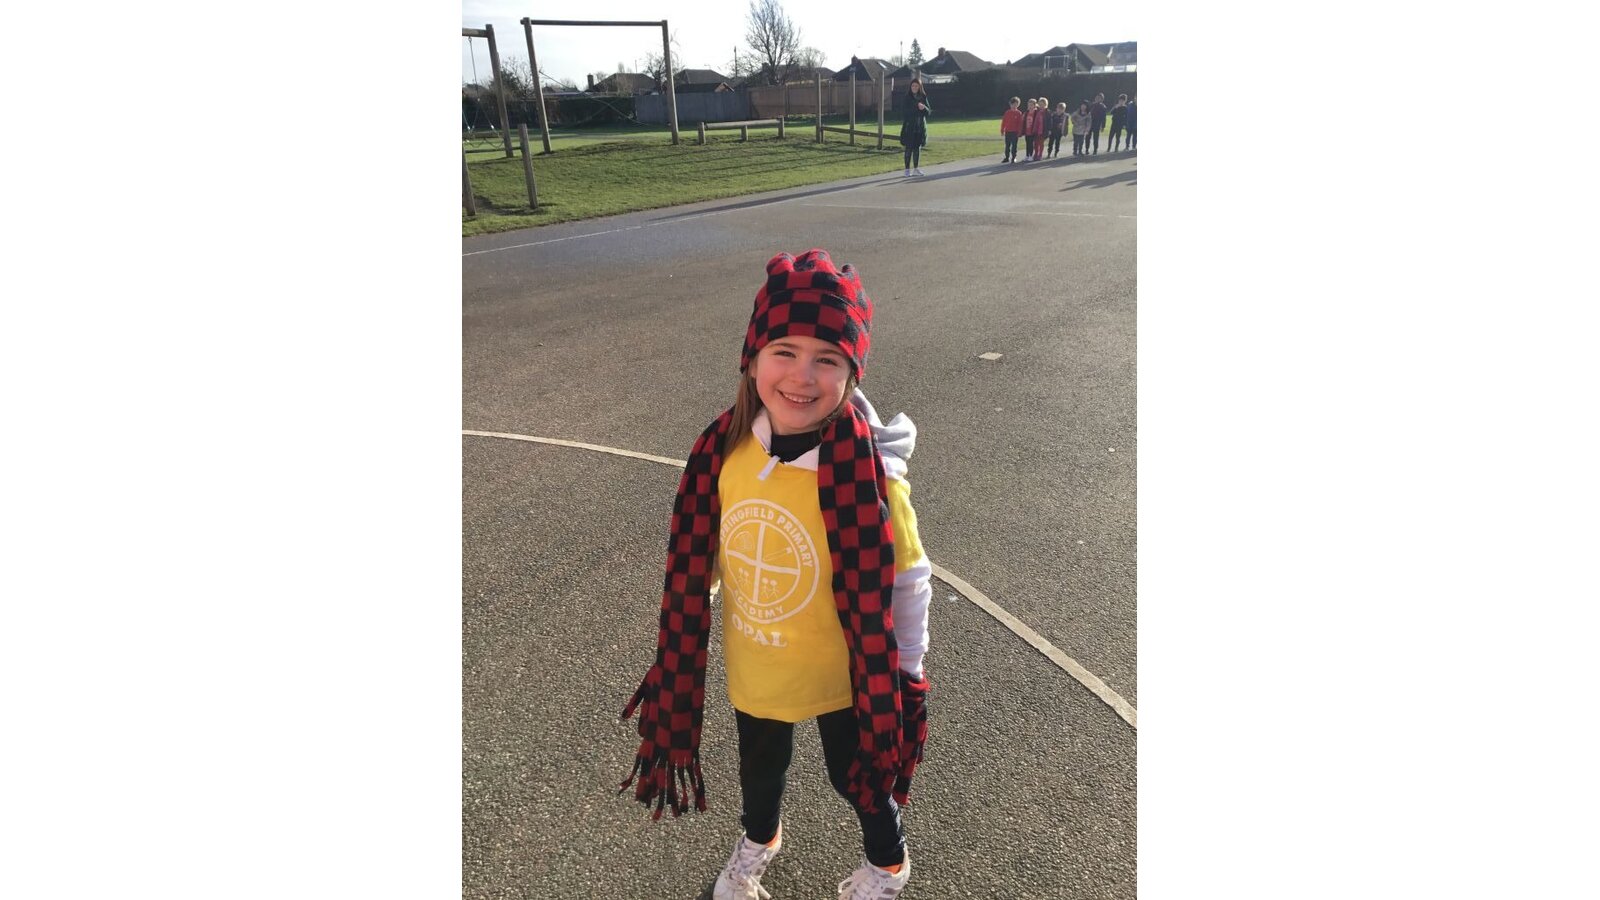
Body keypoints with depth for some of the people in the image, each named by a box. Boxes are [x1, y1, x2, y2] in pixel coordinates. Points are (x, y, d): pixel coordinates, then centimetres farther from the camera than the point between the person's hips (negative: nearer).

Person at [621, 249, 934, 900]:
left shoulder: (865, 471, -30)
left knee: (855, 773, 24)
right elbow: (700, 557, -3)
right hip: (751, 668, 4)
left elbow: (906, 580, -17)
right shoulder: (726, 449, -18)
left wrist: (903, 674, -7)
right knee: (759, 763, 30)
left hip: (840, 673, -3)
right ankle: (758, 840, 64)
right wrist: (676, 655, 6)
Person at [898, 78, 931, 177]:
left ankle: (916, 168, 18)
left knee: (917, 147, 9)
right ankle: (907, 169, 0)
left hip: (920, 127, 3)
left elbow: (929, 112, 3)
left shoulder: (923, 97, 6)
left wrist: (924, 107, -17)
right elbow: (905, 111, -8)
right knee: (909, 148, -5)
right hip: (909, 127, -3)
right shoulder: (907, 98, -2)